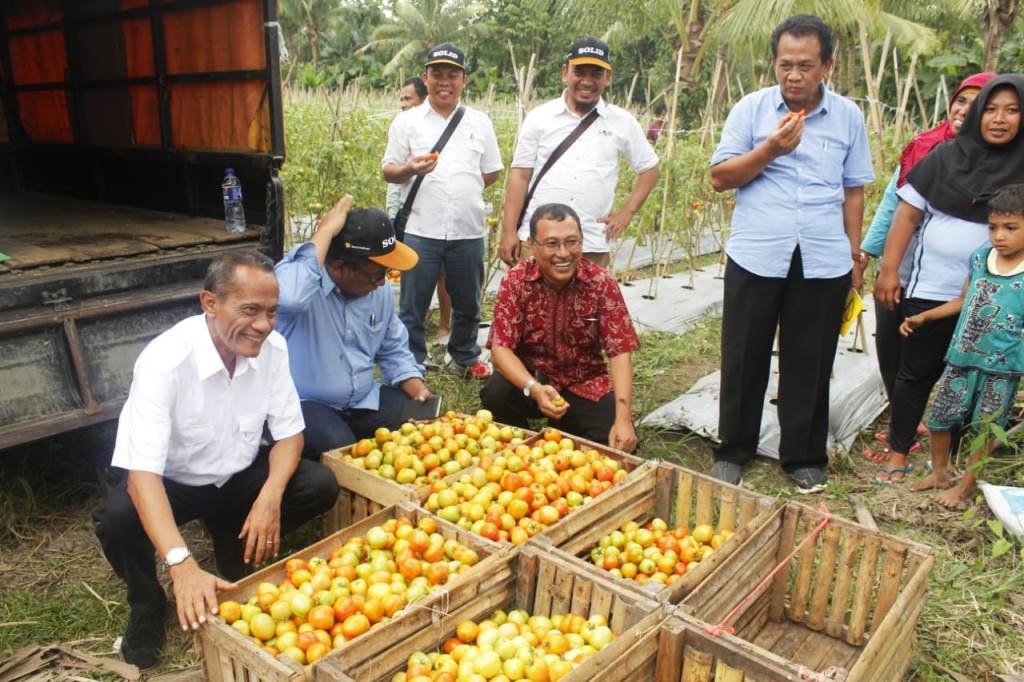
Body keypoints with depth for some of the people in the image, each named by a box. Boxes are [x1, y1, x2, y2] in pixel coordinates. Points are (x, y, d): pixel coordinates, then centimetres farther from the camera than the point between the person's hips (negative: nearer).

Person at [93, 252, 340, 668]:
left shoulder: (272, 347, -17)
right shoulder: (165, 360, -31)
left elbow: (289, 431, -8)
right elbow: (143, 471, -36)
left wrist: (270, 496, -28)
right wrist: (183, 565, -49)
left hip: (239, 477, 4)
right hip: (172, 484, -3)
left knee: (321, 486, -19)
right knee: (117, 520, -33)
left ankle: (234, 546, 10)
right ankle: (147, 605, 0)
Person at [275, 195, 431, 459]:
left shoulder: (380, 289, 3)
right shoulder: (302, 274, -19)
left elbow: (394, 351, 14)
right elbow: (290, 297, -46)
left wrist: (419, 391, -4)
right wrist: (326, 231, -33)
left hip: (364, 401, 7)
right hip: (304, 404, -6)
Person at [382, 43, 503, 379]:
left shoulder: (480, 122, 10)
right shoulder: (406, 121, 4)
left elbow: (492, 172, 16)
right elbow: (388, 171, 2)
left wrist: (463, 190, 8)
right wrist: (409, 169, -18)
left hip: (468, 231, 2)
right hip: (420, 230, -2)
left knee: (468, 304, 16)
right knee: (412, 307, 3)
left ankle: (467, 357, 37)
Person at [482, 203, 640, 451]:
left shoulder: (602, 283, -14)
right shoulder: (515, 281, -14)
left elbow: (620, 352, -15)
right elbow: (501, 347, -17)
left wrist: (623, 419, -27)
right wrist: (534, 389, -37)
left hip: (585, 386, 1)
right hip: (530, 378, 0)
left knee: (618, 444, -20)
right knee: (496, 393, -31)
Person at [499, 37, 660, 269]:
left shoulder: (623, 123, 7)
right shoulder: (539, 117, 4)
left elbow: (649, 169, 17)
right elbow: (520, 175, 3)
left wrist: (627, 212, 5)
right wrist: (509, 231, -2)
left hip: (593, 244, 1)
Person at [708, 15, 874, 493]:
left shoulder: (848, 116, 7)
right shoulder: (751, 109, 2)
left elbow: (853, 191, 13)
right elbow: (720, 177, -2)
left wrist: (854, 257, 11)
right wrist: (771, 149, -15)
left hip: (824, 262, 1)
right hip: (756, 257, -1)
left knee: (810, 365, 8)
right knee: (744, 360, 7)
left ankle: (804, 457, 24)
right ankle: (734, 451, 22)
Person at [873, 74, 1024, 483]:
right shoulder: (948, 155, -1)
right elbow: (908, 215, 0)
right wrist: (889, 270, -5)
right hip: (930, 289, 0)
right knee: (916, 372, 9)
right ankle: (898, 454, 21)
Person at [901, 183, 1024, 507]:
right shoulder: (979, 258, 2)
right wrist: (924, 316, 13)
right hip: (962, 357, 5)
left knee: (986, 429, 8)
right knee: (939, 418, 13)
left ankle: (966, 485, 25)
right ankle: (939, 472, 33)